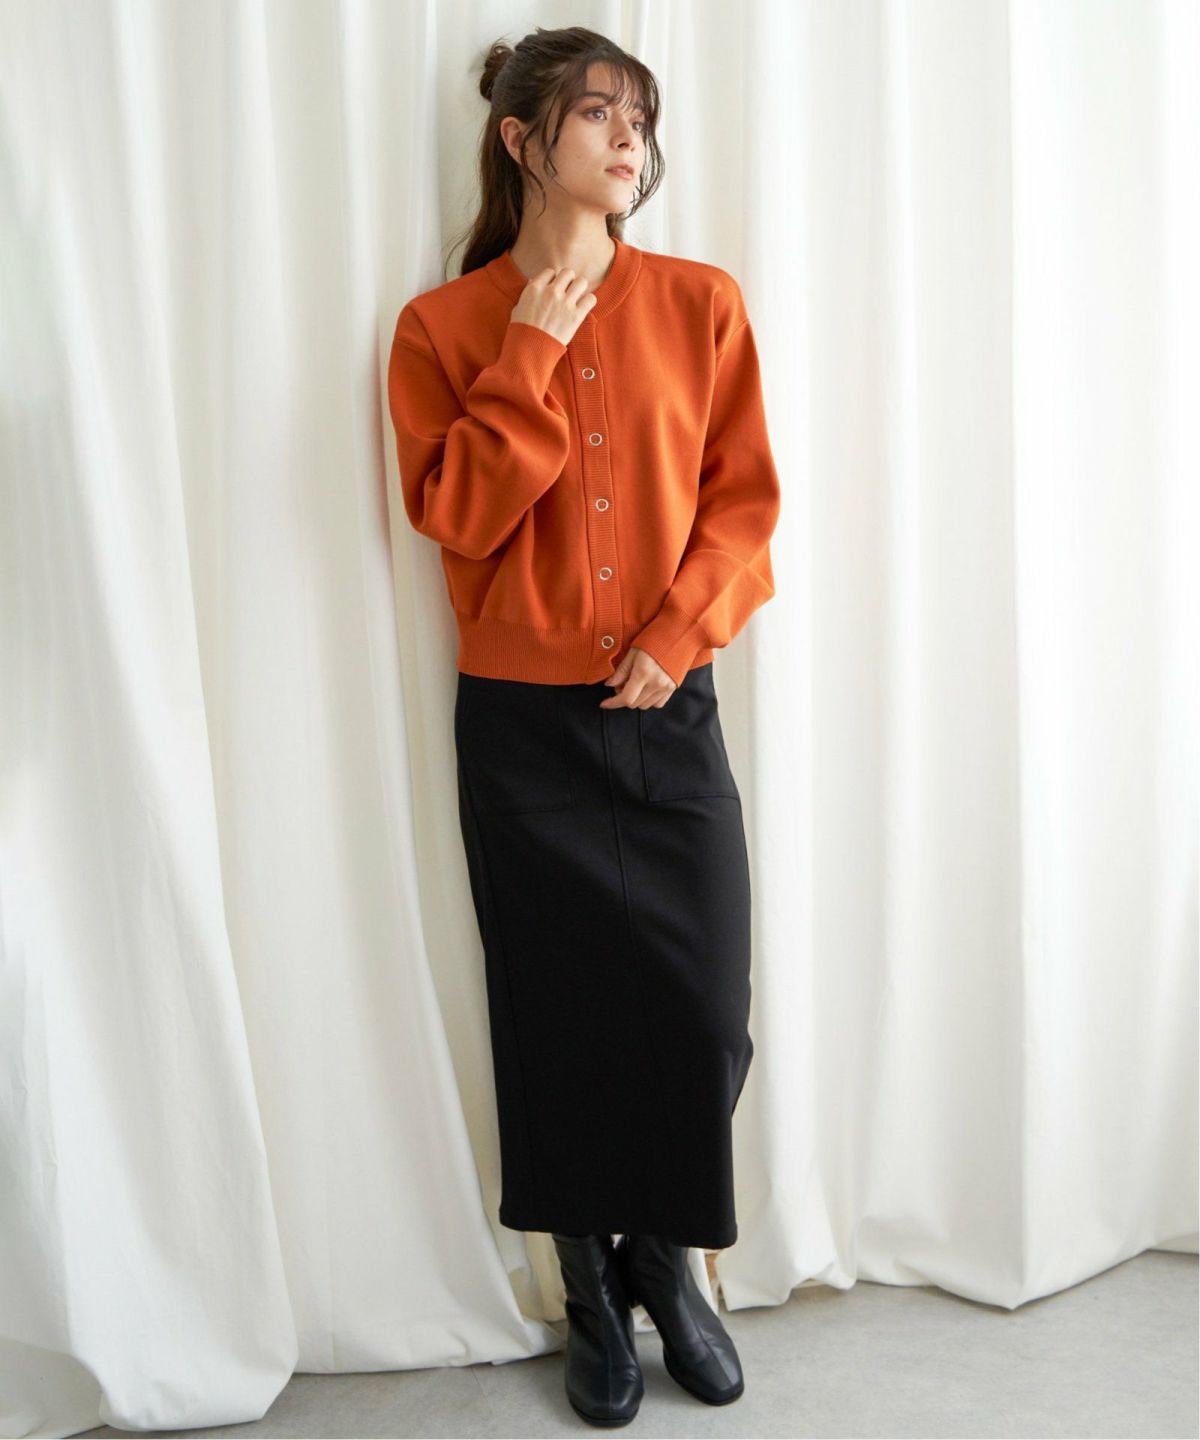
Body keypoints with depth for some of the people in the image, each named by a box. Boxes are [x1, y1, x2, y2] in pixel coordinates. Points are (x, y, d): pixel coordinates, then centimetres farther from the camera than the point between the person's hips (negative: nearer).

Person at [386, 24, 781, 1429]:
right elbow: (456, 515, -8)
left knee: (705, 1014, 1)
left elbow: (743, 500, 2)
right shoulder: (444, 327, 2)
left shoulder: (700, 304, 5)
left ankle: (666, 1262, 30)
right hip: (523, 729, -1)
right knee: (559, 1021, 7)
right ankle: (591, 1296, 30)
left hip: (669, 713, 2)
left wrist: (678, 636, -11)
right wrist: (531, 353, -11)